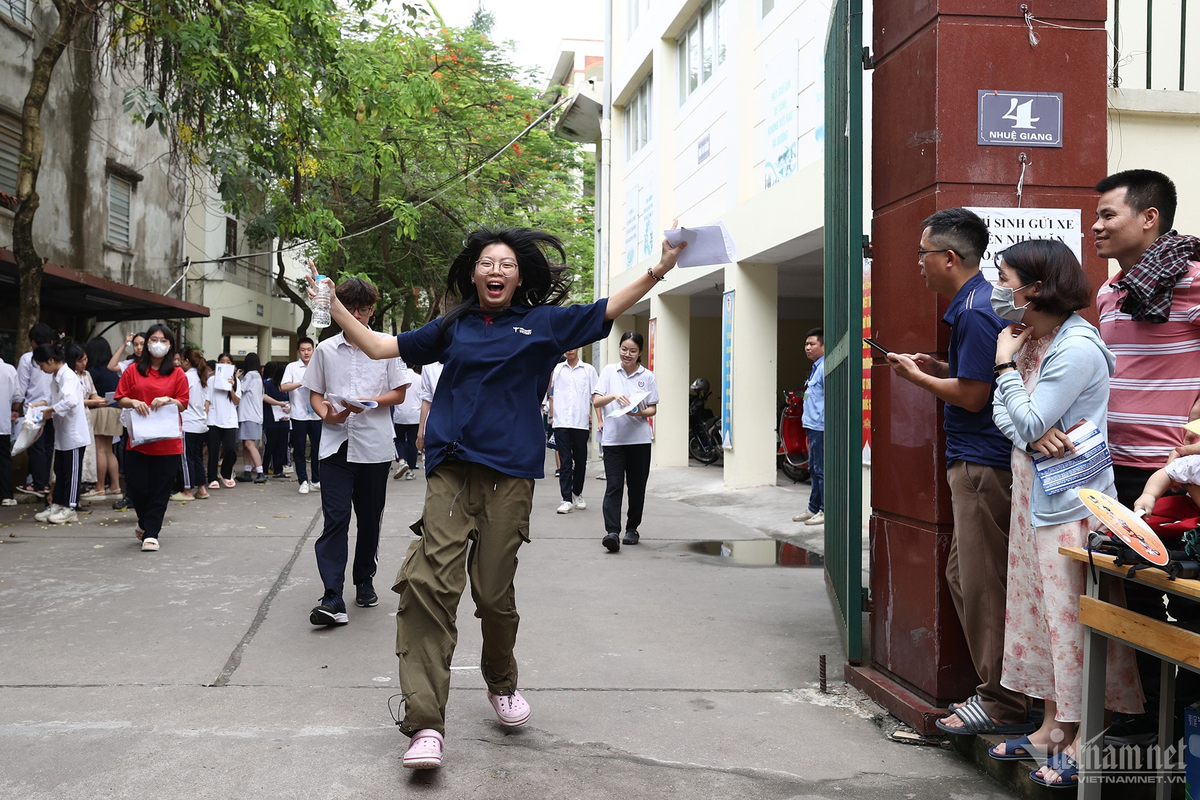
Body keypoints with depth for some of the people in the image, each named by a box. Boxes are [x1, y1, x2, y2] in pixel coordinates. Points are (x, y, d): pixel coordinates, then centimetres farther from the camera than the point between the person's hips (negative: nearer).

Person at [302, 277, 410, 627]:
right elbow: (315, 393, 13)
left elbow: (399, 393, 3)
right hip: (336, 444, 0)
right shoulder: (325, 349, 8)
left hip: (374, 444, 0)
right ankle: (332, 600, -15)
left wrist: (368, 403, -15)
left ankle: (365, 582, 29)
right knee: (335, 519, -9)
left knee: (370, 519, 10)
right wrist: (326, 414, -9)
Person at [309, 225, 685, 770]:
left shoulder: (542, 323, 11)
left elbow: (607, 311, 9)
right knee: (429, 584, -15)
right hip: (451, 470, 1)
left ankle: (501, 683, 34)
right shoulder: (453, 328, 15)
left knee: (494, 594, 4)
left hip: (510, 474, -1)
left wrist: (659, 270, 1)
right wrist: (333, 306, 15)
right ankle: (426, 724, -14)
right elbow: (380, 347, 19)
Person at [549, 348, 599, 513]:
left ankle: (577, 494, 28)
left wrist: (600, 420, -1)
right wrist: (551, 416, -2)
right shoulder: (556, 369, 9)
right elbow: (552, 394, 11)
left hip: (581, 423, 0)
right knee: (565, 462, -3)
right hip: (561, 423, 0)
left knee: (580, 461, 10)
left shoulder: (589, 370, 6)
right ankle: (567, 500, -3)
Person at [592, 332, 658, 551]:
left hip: (639, 440, 2)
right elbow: (596, 401, -2)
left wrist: (640, 413, -15)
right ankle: (612, 531, -17)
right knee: (614, 486, -10)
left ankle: (632, 528, 23)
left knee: (637, 487, 9)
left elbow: (653, 409, 7)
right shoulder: (609, 371, 3)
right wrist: (614, 396, -22)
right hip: (613, 439, -1)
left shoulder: (648, 376, 4)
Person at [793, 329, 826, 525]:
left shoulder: (825, 368, -15)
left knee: (821, 470, -5)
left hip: (821, 428, -11)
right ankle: (814, 509, 23)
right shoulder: (816, 368, 17)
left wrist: (824, 425, -22)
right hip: (814, 427, 11)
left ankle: (825, 511, 2)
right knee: (814, 470, 15)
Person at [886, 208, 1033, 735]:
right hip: (974, 461, 11)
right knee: (963, 575, 16)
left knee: (984, 585, -3)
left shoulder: (975, 312, -17)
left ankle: (1003, 706, 6)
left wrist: (916, 377, -5)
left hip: (983, 465, -11)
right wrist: (938, 368, 11)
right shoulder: (975, 303, 16)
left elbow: (973, 395, -18)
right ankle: (995, 691, 24)